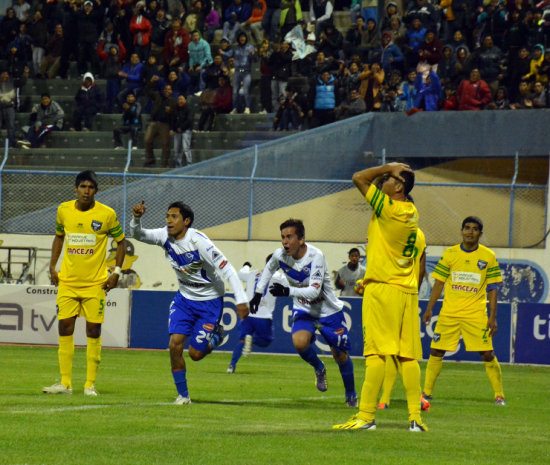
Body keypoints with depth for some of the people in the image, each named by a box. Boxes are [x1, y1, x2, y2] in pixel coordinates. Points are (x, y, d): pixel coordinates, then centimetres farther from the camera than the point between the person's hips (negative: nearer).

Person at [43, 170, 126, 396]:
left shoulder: (107, 214, -6)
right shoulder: (64, 210, 3)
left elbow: (121, 241, 5)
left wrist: (116, 272, -3)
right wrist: (52, 267, 11)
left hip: (95, 282, -3)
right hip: (67, 281, 3)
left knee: (93, 330, -2)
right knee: (65, 327, -1)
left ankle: (90, 384, 4)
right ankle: (65, 383, 5)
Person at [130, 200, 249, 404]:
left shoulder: (198, 242, -26)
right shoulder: (165, 236, -9)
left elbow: (226, 269, -25)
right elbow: (139, 235, -6)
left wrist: (241, 300, -30)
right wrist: (136, 219, -30)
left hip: (209, 301, -5)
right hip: (184, 298, 5)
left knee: (195, 354, -3)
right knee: (175, 344, -11)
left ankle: (216, 336, 31)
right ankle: (183, 395, 4)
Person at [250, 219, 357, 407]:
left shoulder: (316, 256, -28)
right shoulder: (280, 255, -13)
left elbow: (314, 291, -36)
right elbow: (269, 269, 12)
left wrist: (288, 291, -46)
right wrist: (258, 293, 8)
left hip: (329, 311, -3)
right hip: (303, 310, 3)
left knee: (341, 356, 5)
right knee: (299, 342, -27)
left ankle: (351, 394, 33)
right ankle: (319, 368, 6)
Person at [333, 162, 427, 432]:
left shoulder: (388, 207, -11)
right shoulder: (411, 212, 11)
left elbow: (359, 178, -5)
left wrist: (389, 168, 1)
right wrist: (389, 171, 14)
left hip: (382, 288, -7)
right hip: (408, 290, 8)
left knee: (377, 352, -8)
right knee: (408, 356, 5)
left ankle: (366, 416, -9)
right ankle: (415, 417, 2)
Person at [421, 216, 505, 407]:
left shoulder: (488, 256, 1)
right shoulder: (450, 254, 5)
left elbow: (492, 288, 2)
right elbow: (439, 283, 9)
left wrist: (493, 317, -3)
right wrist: (429, 309, 4)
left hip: (476, 314, -2)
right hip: (449, 312, 2)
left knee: (487, 354, -5)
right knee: (436, 351, 0)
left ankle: (499, 395, 6)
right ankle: (427, 392, 11)